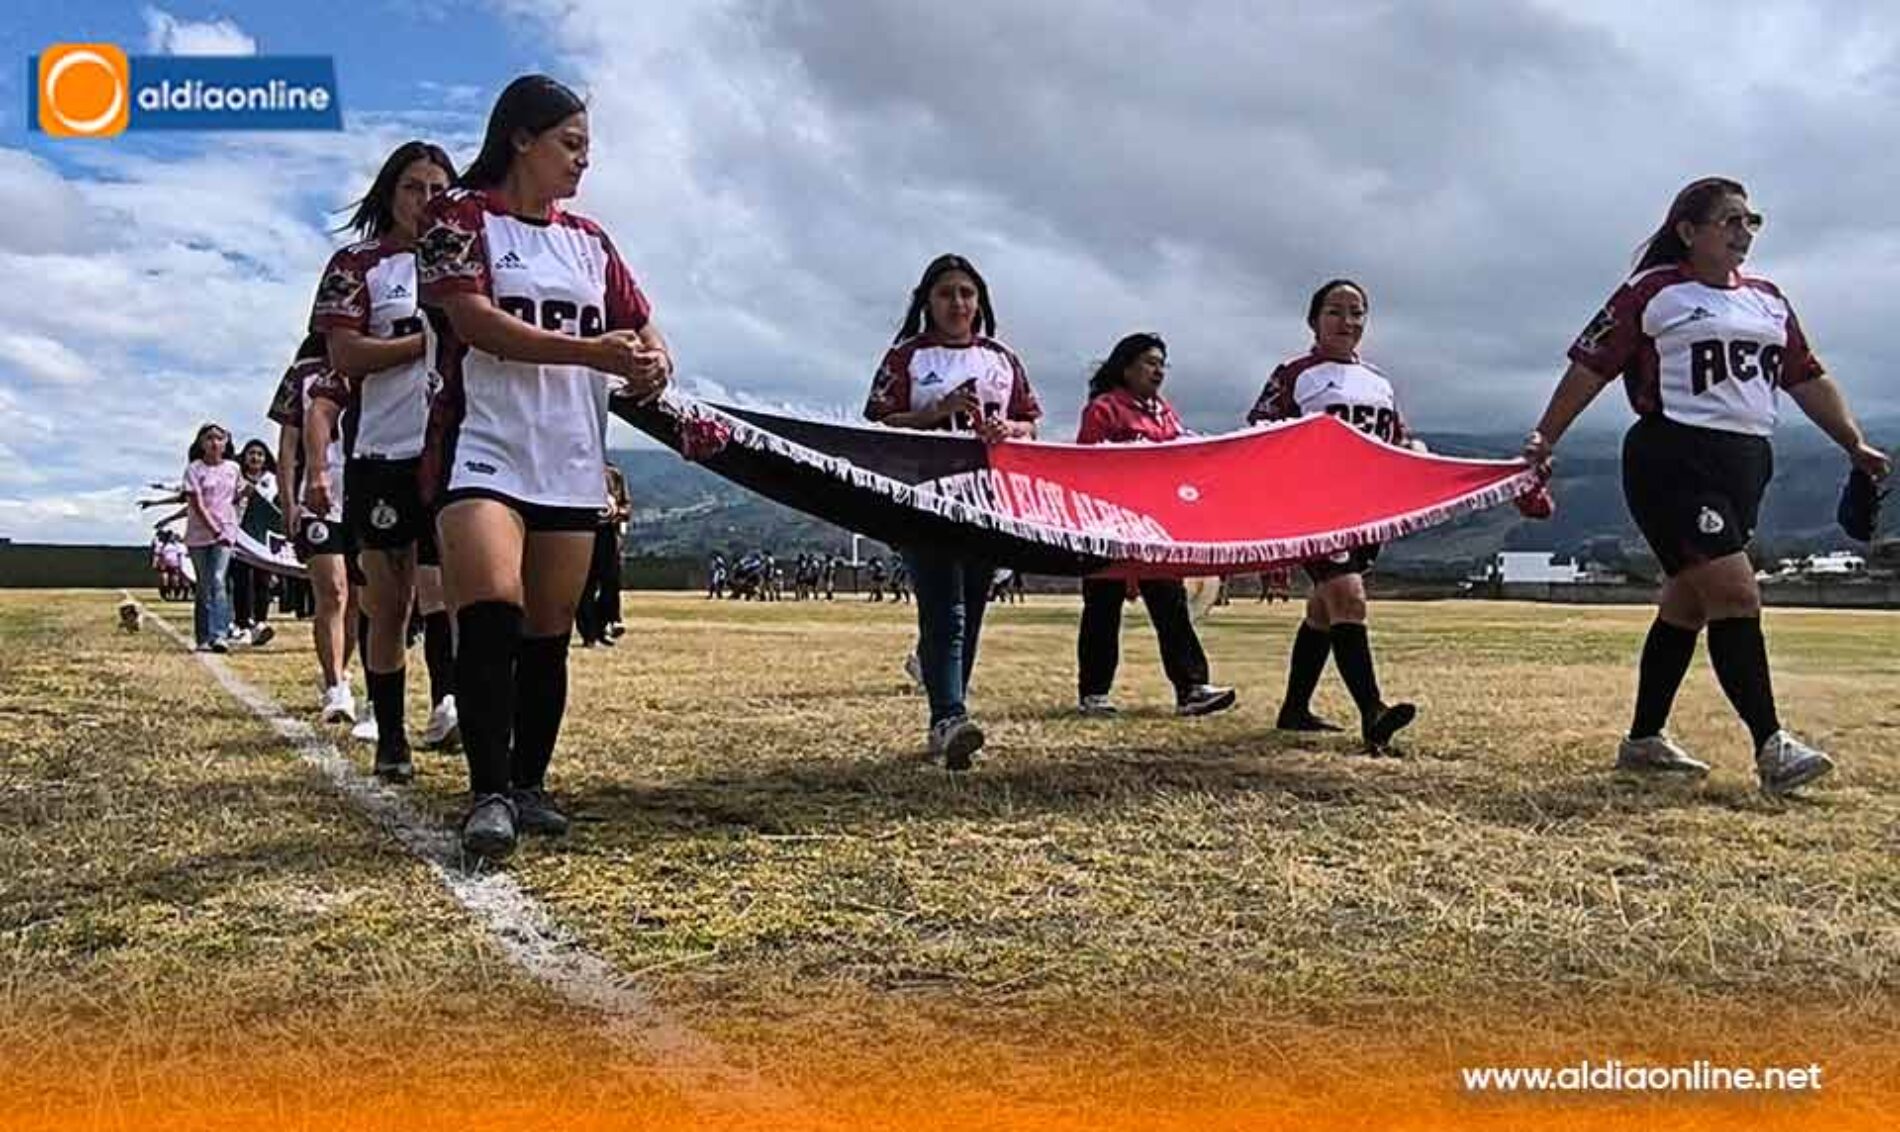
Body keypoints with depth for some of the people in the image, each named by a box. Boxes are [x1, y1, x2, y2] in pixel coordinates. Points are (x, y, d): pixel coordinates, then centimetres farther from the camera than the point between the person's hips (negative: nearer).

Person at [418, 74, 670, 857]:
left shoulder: (589, 242, 18)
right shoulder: (460, 216, 1)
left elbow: (643, 326, 18)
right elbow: (476, 321, -13)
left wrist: (654, 366, -7)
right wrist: (594, 352, -20)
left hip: (570, 464, 6)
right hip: (483, 452, -5)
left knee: (548, 636, 7)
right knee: (489, 618, -21)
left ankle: (529, 785, 17)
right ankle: (489, 795, -19)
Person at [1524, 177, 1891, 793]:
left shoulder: (1769, 300, 18)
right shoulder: (1652, 293, -2)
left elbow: (1808, 380, 22)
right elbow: (1590, 366, -4)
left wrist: (1855, 445, 17)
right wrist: (1544, 438, -9)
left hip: (1745, 465, 7)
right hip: (1675, 461, -7)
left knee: (1687, 604, 10)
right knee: (1737, 595, -16)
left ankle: (1643, 741, 19)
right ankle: (1771, 745, -13)